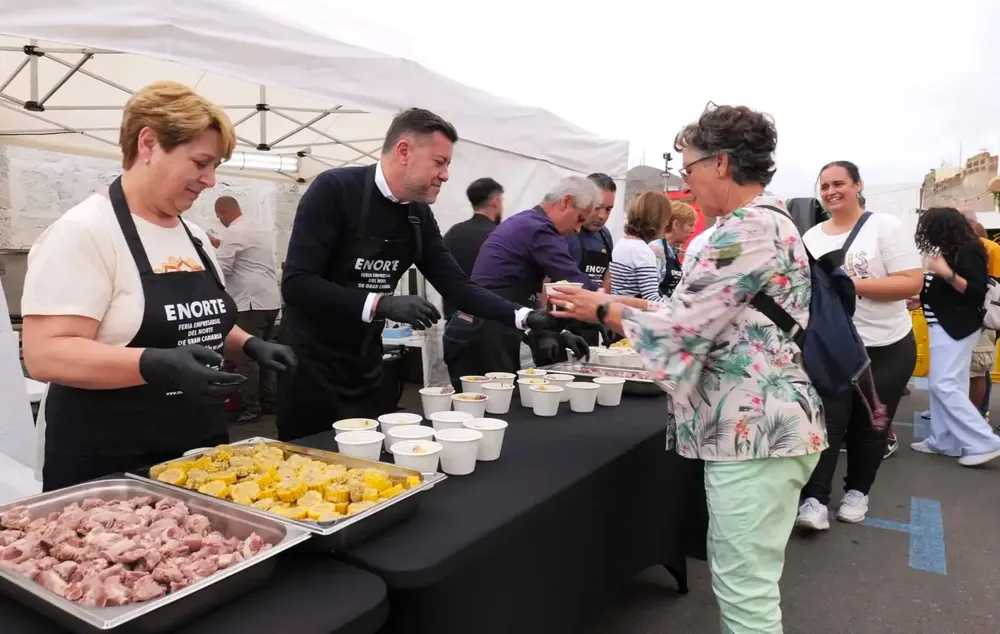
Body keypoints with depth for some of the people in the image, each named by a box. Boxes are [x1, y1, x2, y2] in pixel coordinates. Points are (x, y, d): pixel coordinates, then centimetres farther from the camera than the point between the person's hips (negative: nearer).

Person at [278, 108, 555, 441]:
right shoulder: (334, 190, -18)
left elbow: (455, 286, 1)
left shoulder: (419, 214, 1)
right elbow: (296, 284, -26)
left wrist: (525, 317, -10)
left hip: (368, 366, 6)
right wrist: (381, 304, -34)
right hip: (312, 364, -6)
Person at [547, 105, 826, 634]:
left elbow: (682, 326, -19)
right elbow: (709, 318, 16)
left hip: (754, 430, -11)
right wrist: (619, 307, 11)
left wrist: (601, 310, -4)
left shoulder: (747, 231, -18)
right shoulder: (766, 224, 16)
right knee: (742, 576, 21)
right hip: (761, 425, 11)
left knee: (743, 587, 0)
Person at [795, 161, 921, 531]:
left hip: (886, 348, -2)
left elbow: (912, 283, -14)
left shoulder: (885, 227, -7)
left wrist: (851, 284, -23)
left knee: (869, 425, 10)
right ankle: (814, 500, -3)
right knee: (827, 422, -5)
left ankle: (857, 491, 28)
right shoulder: (811, 237, 5)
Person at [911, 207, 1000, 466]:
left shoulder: (967, 252, -13)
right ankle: (944, 441, 17)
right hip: (944, 326, 10)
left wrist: (946, 272, -27)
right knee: (939, 384, 11)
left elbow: (978, 292, -19)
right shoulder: (951, 251, 12)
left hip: (956, 327, -10)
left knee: (944, 385, -12)